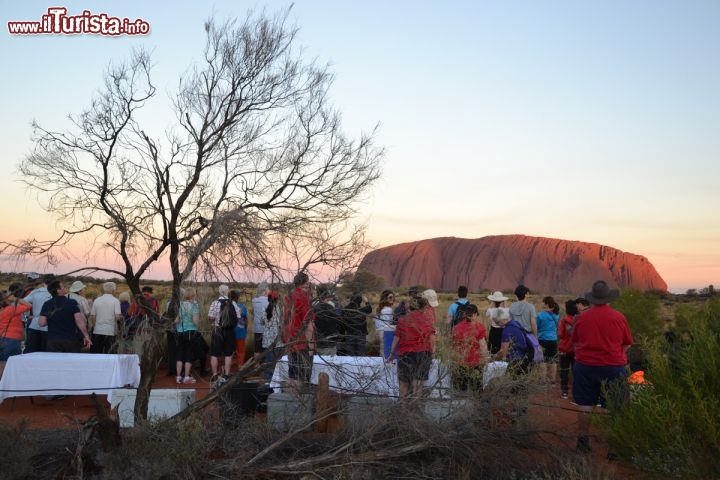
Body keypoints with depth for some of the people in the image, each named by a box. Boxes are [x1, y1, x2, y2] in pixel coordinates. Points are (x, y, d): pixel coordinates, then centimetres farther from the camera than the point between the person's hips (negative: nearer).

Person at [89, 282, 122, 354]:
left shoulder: (96, 300, 4)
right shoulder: (115, 301, -5)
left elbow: (92, 317, 4)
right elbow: (117, 317, -14)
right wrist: (122, 317, 8)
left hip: (97, 331, 3)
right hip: (110, 332, -3)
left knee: (96, 354, 10)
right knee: (109, 353, 2)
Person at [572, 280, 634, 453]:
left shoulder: (582, 317, -4)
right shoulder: (618, 317, -7)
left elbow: (575, 341, 8)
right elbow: (627, 344, 3)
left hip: (585, 366, 1)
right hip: (614, 367, -1)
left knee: (585, 405, 8)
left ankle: (583, 439, 14)